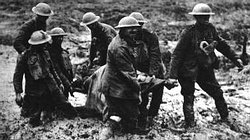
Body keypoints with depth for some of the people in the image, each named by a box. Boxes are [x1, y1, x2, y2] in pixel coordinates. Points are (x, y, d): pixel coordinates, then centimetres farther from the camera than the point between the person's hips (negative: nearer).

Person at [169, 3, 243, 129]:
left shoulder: (211, 29, -1)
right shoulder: (188, 33, -18)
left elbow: (222, 45, 14)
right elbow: (177, 54, -17)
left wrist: (235, 58, 15)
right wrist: (172, 76, -21)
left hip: (206, 70, 6)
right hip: (189, 71, -5)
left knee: (217, 93, 12)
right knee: (189, 98, 1)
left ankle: (225, 118, 30)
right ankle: (190, 125, 11)